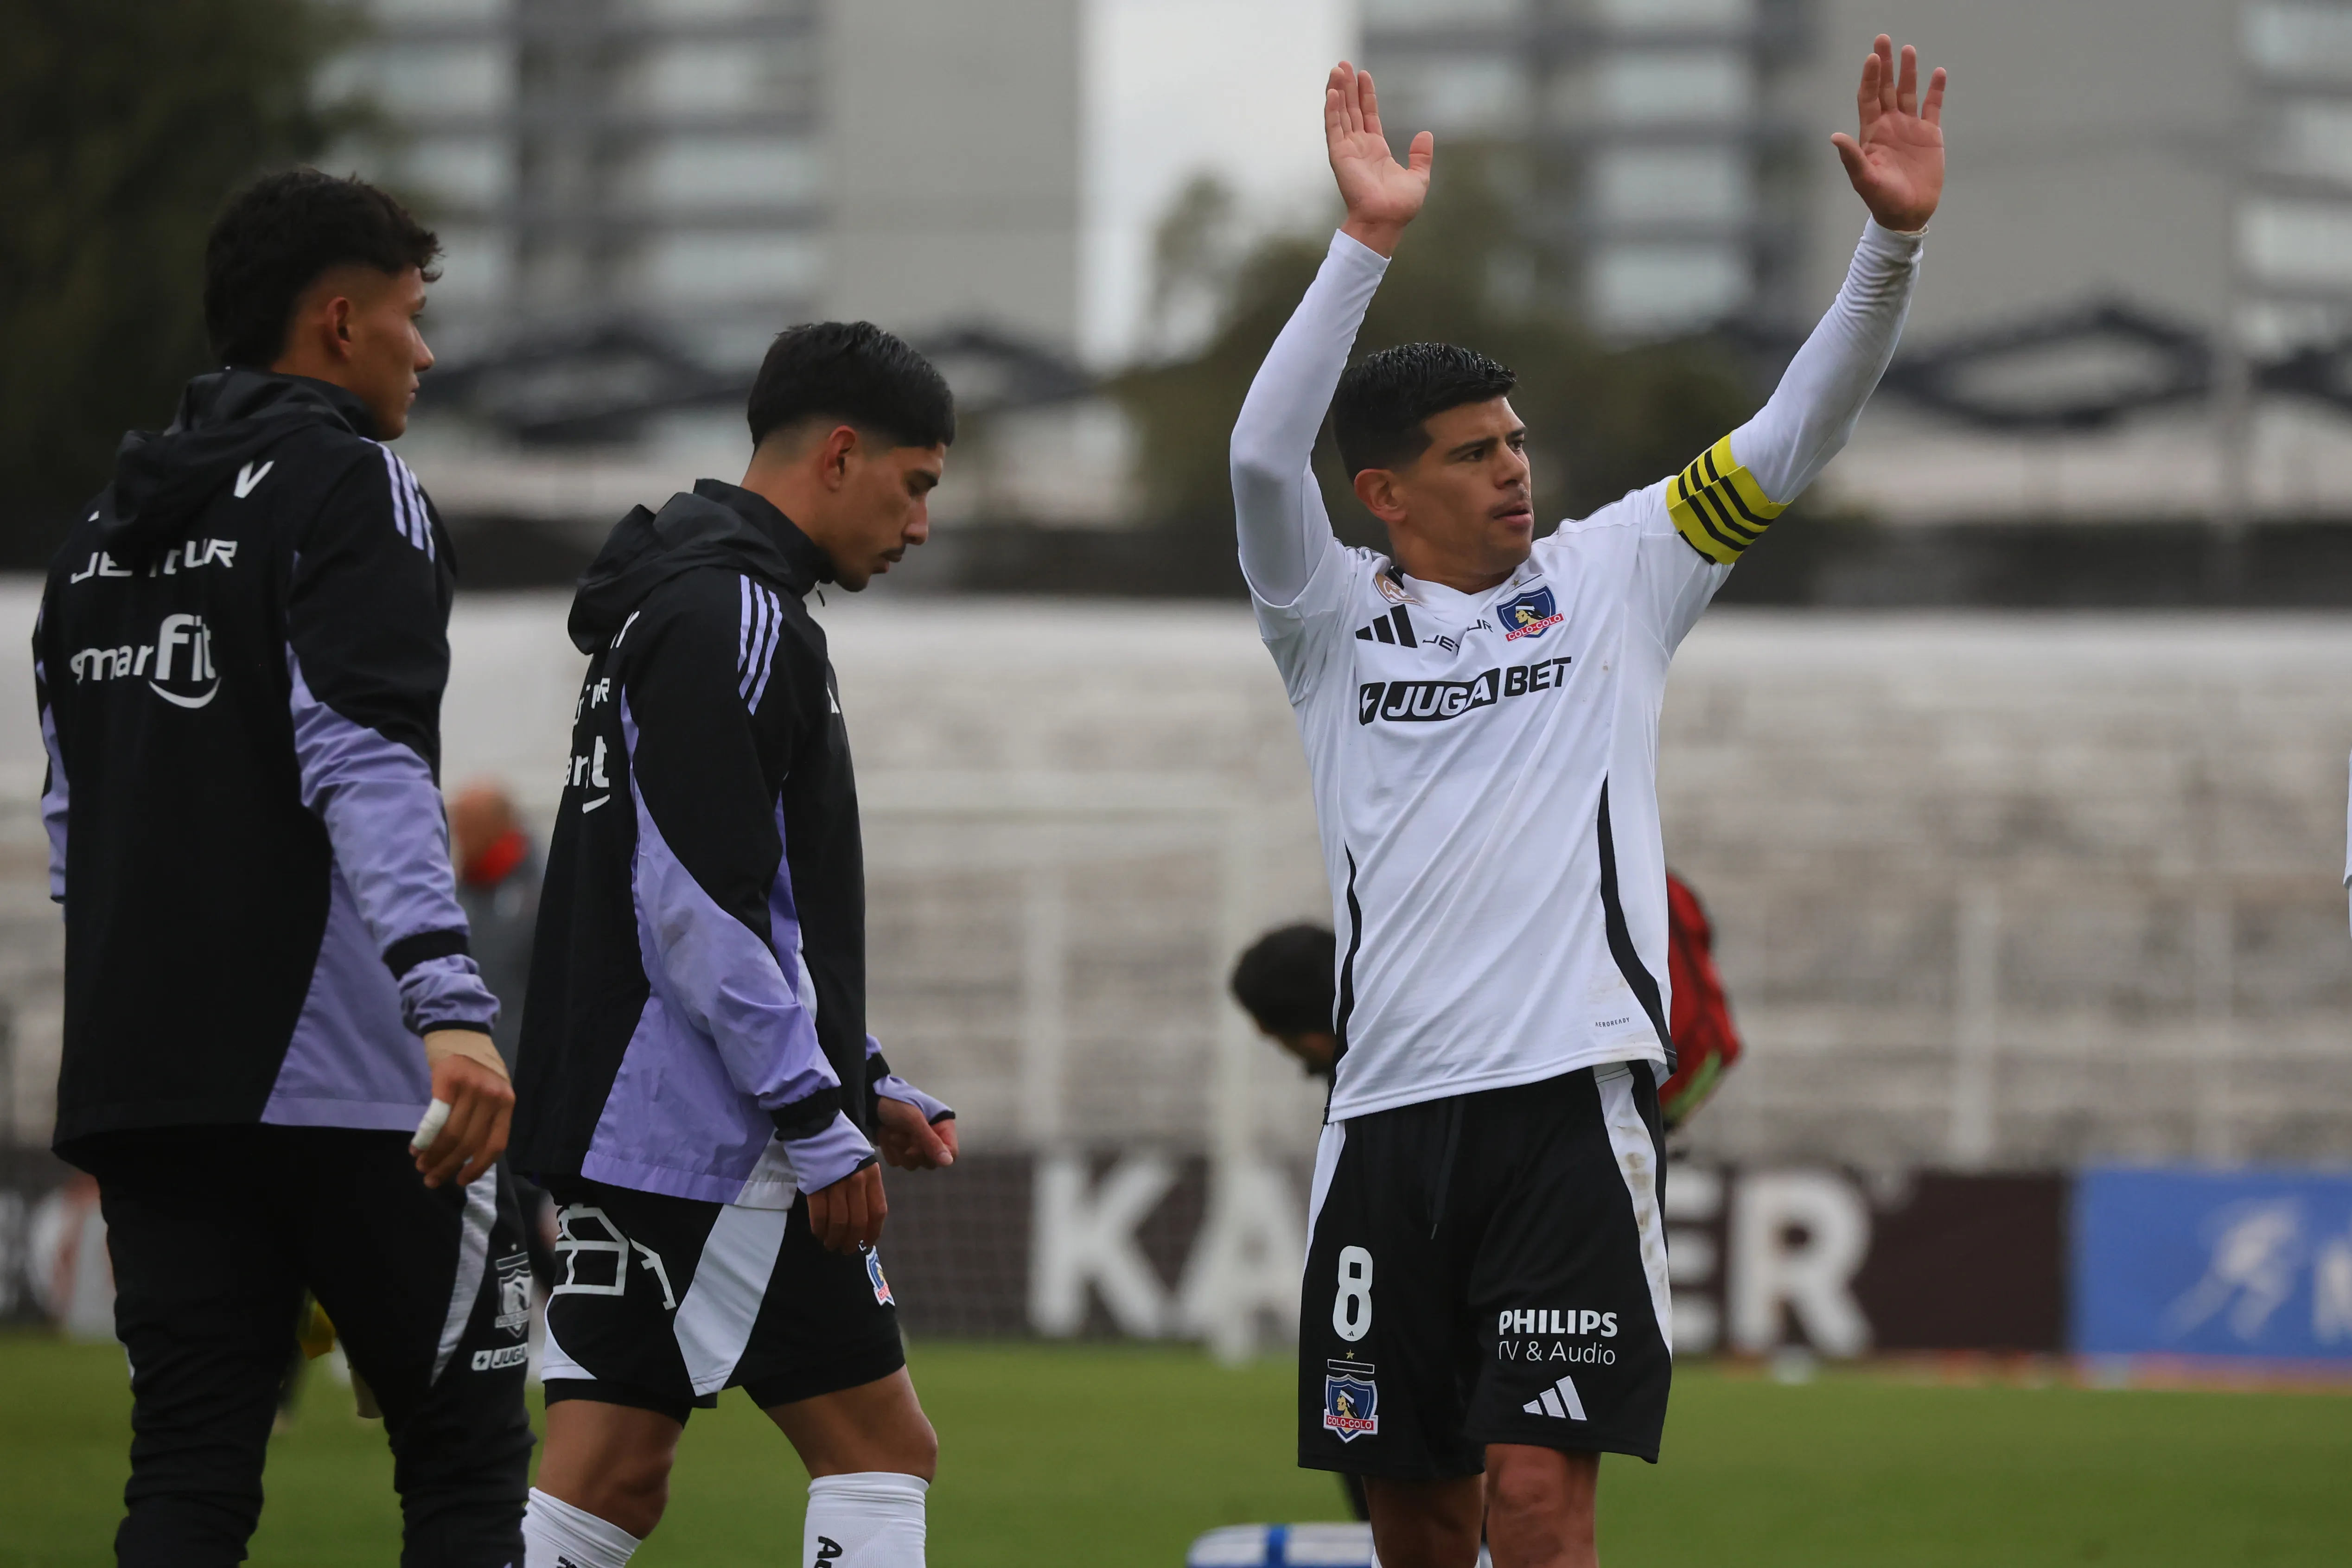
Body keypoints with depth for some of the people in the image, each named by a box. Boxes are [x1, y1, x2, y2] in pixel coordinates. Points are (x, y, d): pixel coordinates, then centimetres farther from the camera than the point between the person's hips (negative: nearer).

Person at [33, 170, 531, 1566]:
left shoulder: (106, 530, 19)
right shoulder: (347, 483, -5)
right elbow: (363, 760, -19)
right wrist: (450, 1005, -28)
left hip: (142, 1083, 7)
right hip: (349, 1074, -7)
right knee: (467, 1455, 1)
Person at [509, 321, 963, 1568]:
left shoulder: (675, 602, 21)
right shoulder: (731, 616, -13)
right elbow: (700, 909, -20)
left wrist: (866, 1085, 22)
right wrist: (823, 1125, -17)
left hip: (620, 1126, 10)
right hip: (714, 1138, -10)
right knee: (880, 1451, -4)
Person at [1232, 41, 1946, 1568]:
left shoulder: (1610, 575, 12)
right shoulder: (1334, 621, 9)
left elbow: (1790, 442, 6)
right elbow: (1265, 458, -8)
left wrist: (1893, 247, -7)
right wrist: (1368, 243, -17)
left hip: (1572, 1098, -2)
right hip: (1391, 1104, 2)